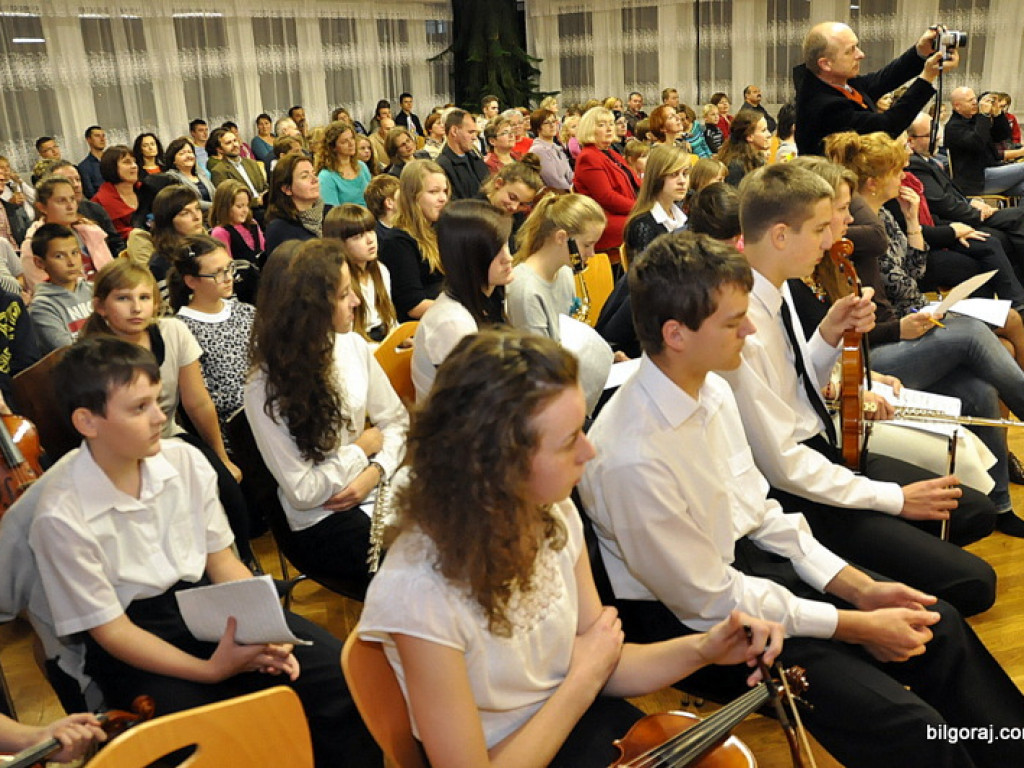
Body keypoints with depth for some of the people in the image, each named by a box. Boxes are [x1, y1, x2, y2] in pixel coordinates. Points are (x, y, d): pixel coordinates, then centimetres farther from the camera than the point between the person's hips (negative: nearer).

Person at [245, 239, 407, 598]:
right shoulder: (265, 389, -17)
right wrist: (363, 447, -9)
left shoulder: (353, 346, -2)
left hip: (377, 490, 5)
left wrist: (376, 470, -11)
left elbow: (396, 420, 6)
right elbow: (303, 491, -15)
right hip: (321, 520, -5)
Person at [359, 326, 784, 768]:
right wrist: (583, 681, -17)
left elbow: (604, 666, 2)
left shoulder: (555, 516, -9)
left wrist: (701, 649, -13)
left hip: (586, 726, 5)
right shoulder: (420, 591, -30)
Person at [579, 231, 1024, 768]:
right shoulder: (630, 457, -31)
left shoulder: (711, 387, -5)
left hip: (741, 558, 8)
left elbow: (759, 512, 6)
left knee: (939, 625, 3)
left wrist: (859, 586, -2)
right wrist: (857, 626, -14)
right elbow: (713, 603, -21)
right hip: (690, 621, -7)